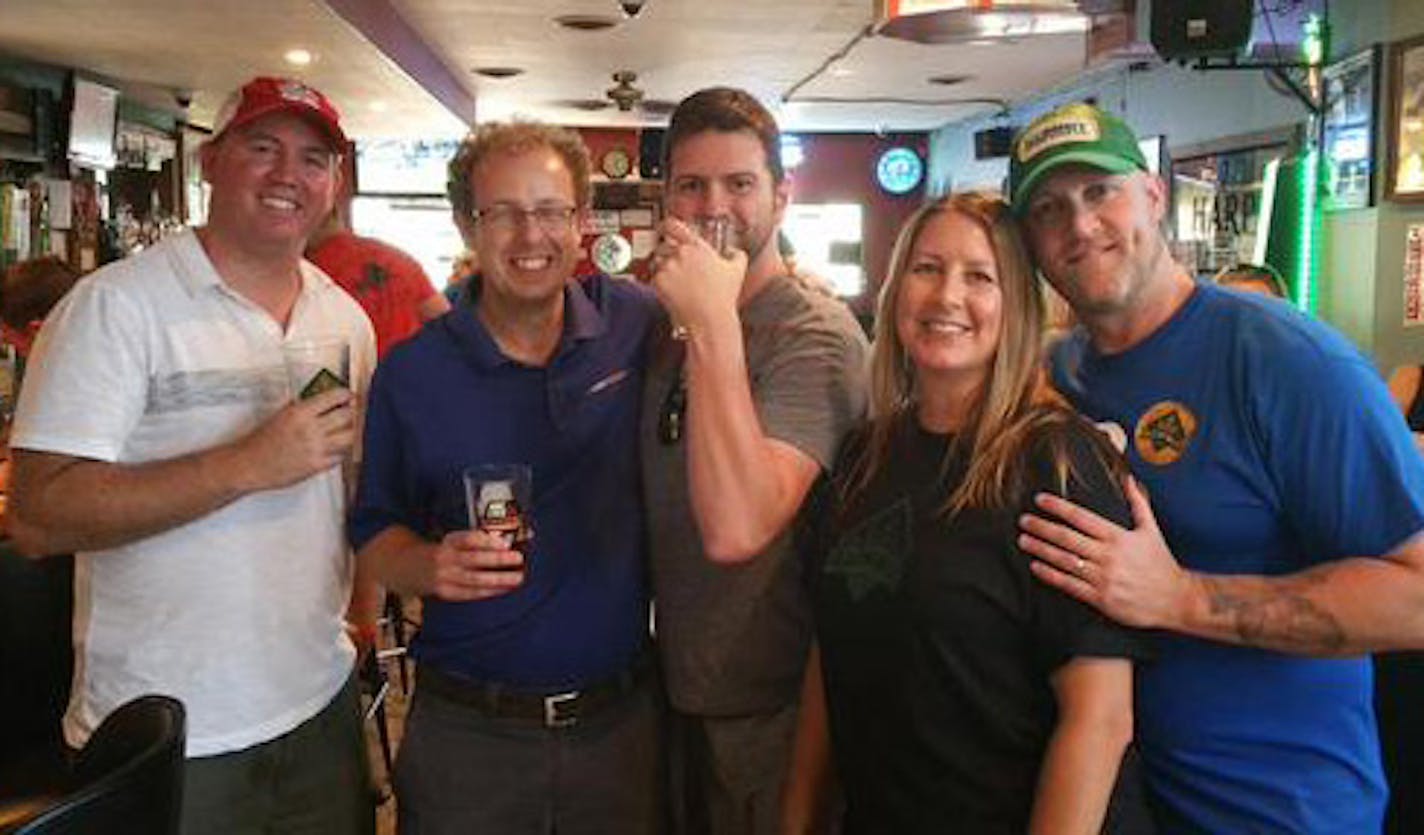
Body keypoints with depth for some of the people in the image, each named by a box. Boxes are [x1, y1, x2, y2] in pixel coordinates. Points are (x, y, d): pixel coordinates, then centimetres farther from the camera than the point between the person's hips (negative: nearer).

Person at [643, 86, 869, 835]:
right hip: (676, 692, 7)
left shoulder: (816, 335, -22)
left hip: (767, 712, -7)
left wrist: (714, 325, -34)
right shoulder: (671, 330, 4)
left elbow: (735, 528, -36)